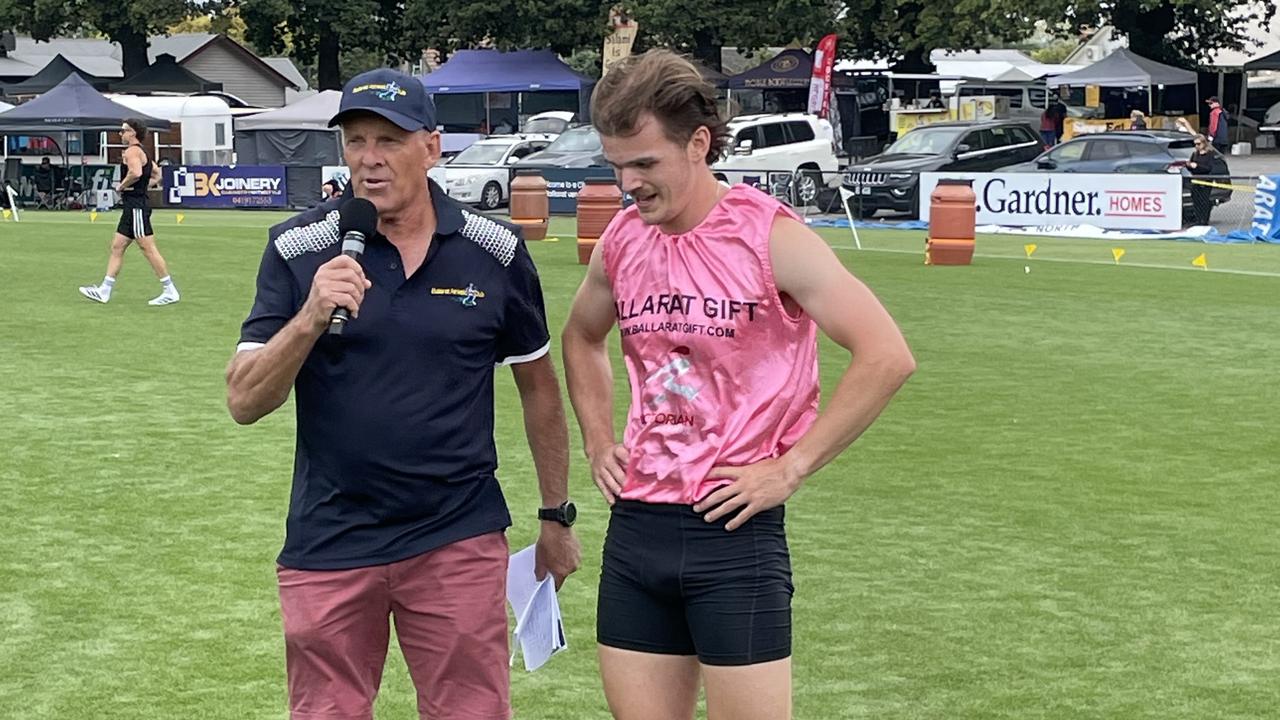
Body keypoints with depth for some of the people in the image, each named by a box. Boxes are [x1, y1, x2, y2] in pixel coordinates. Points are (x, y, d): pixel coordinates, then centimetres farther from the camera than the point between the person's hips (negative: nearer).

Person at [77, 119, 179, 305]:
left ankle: (170, 291, -7)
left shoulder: (132, 151, -12)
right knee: (117, 246, 10)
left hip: (136, 207, -11)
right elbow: (157, 176, 26)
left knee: (147, 248, -9)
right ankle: (104, 290, 11)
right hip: (133, 207, 11)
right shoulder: (142, 153, 19)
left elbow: (136, 172, -30)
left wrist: (121, 186, -15)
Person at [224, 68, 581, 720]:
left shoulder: (494, 252, -1)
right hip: (329, 542, 0)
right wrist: (311, 318, -23)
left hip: (460, 541, 0)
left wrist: (556, 516, 14)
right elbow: (244, 402, -7)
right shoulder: (298, 250, -3)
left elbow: (538, 385, 11)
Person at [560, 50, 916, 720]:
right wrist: (599, 442, 13)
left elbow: (887, 357, -16)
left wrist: (790, 468, -15)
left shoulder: (770, 236, -11)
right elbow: (581, 338, 26)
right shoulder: (621, 239, 6)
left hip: (735, 533, -5)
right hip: (635, 525, 6)